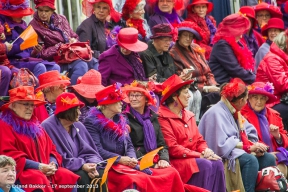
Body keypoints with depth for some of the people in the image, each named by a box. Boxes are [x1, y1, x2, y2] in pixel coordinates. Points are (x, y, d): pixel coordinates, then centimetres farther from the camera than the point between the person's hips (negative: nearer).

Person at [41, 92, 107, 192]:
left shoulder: (78, 126, 12)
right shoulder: (48, 127, -10)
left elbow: (89, 152, 9)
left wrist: (92, 166, -15)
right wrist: (81, 165, -21)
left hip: (79, 168, 6)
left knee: (100, 173, -20)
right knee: (82, 176, -31)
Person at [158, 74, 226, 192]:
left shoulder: (189, 115, 18)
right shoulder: (163, 118, -10)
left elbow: (199, 140, 17)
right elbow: (172, 148, -16)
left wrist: (206, 151, -8)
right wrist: (200, 155, -16)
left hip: (193, 159, 8)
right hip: (175, 162, -8)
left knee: (217, 163, -17)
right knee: (205, 165, -28)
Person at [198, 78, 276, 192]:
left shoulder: (234, 112, 15)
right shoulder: (217, 113, -15)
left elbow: (249, 132, 12)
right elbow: (222, 144, -24)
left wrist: (256, 146, -10)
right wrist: (249, 147, -21)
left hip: (234, 152, 9)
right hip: (223, 156, -9)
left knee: (268, 158, -6)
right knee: (250, 160, -31)